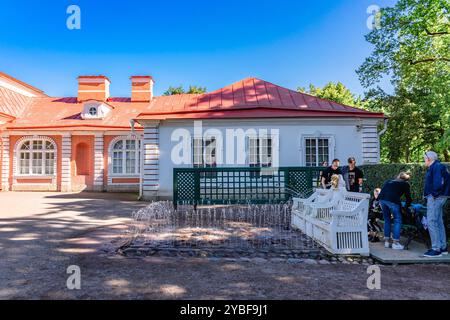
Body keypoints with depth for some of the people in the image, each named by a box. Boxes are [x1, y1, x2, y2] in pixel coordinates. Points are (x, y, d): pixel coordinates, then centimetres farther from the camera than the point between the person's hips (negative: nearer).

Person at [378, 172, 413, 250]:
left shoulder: (389, 181, 33)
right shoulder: (405, 184, 20)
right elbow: (408, 197, 15)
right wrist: (406, 206, 28)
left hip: (382, 199, 5)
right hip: (392, 200, -5)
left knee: (387, 220, 18)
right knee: (398, 220, 7)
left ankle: (386, 241, 21)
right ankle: (395, 243, 4)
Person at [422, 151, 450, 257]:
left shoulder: (437, 167, -14)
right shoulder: (435, 167, 18)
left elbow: (439, 182, -24)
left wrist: (435, 193, -16)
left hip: (435, 198, -11)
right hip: (436, 197, 11)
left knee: (432, 222, -8)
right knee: (438, 222, 16)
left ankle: (436, 249, -4)